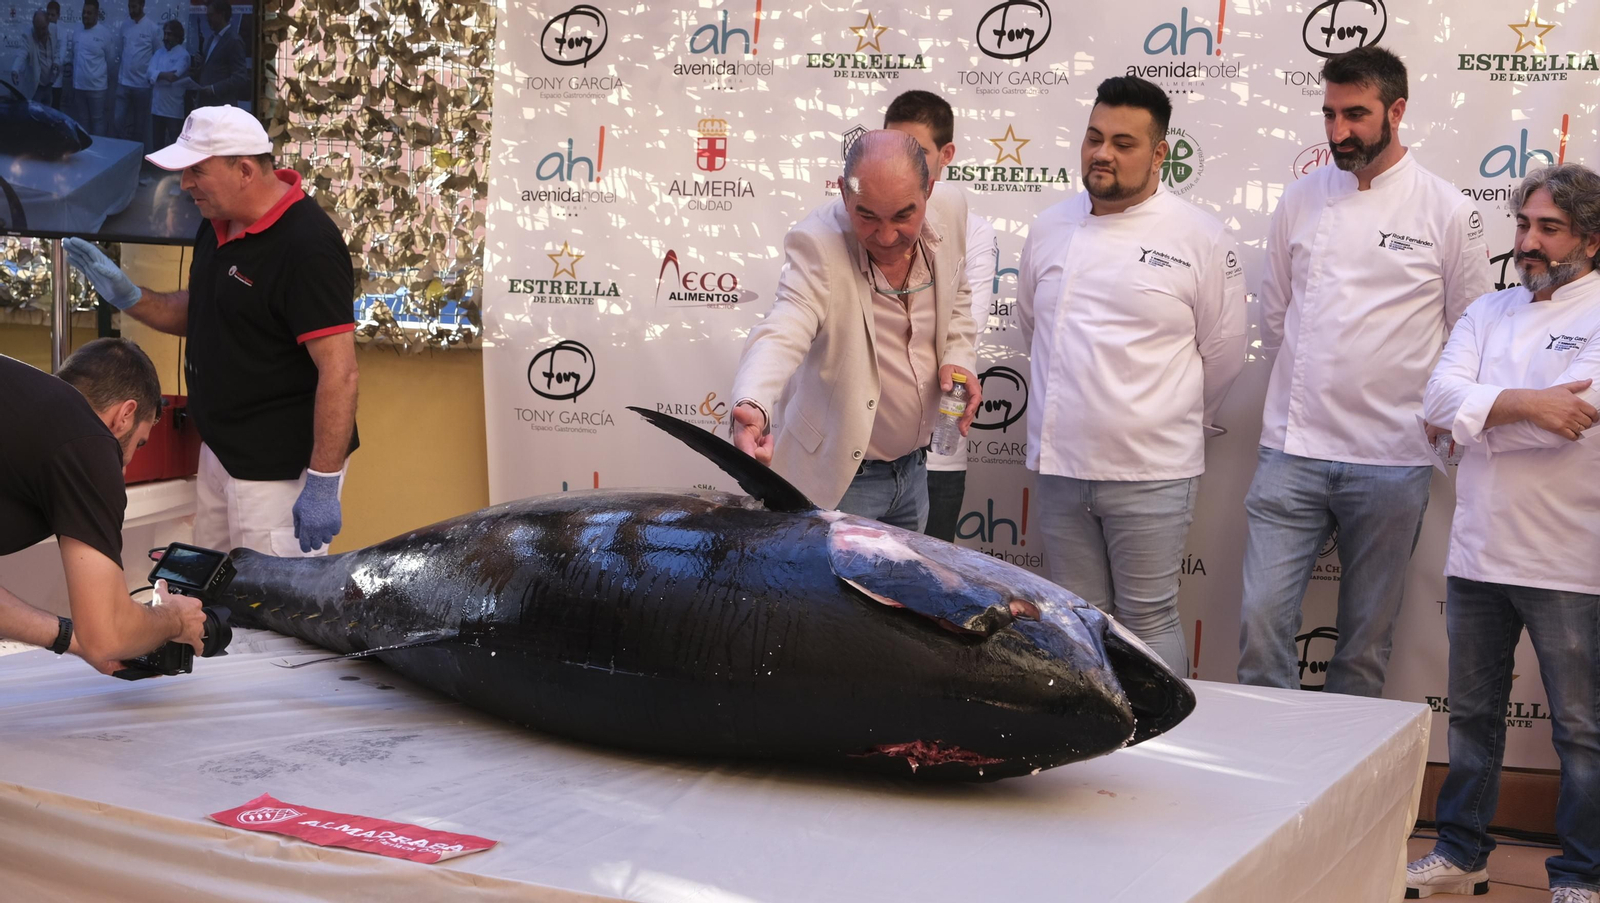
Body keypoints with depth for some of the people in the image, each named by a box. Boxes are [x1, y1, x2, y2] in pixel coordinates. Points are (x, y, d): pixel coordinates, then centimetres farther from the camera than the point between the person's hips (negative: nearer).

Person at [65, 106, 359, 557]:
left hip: (280, 470, -10)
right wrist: (127, 296, 3)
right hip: (221, 450, 10)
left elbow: (339, 372, -25)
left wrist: (323, 484, -26)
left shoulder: (307, 247, -23)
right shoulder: (218, 223, 7)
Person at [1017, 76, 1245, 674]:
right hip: (1060, 466, 5)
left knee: (1148, 621, 3)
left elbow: (1222, 354, 1)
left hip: (1150, 473, -4)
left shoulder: (1201, 239, -7)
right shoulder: (1049, 229, 6)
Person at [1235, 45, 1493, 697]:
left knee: (1367, 639, 8)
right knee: (1262, 618, -4)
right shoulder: (1302, 199, 6)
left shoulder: (1449, 213, -2)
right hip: (1291, 451, 2)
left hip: (1391, 459, -2)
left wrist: (1432, 413, 5)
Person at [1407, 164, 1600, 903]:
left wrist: (1476, 412, -10)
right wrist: (1527, 404, -17)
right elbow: (1439, 398, -3)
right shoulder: (1488, 313, 11)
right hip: (1478, 554, 5)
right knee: (1472, 716, 15)